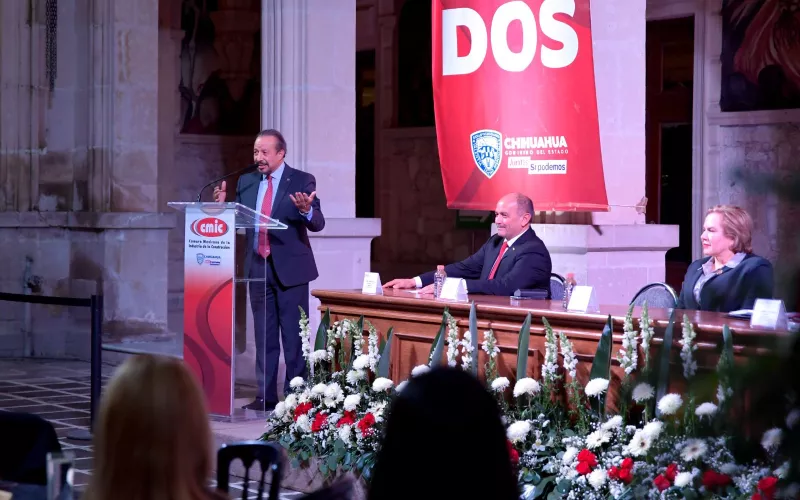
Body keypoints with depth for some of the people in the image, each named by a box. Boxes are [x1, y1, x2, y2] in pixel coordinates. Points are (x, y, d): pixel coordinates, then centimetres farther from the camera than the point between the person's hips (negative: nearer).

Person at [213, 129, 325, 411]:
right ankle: (266, 395, 15)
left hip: (289, 268, -5)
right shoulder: (246, 182, 9)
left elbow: (318, 224, -12)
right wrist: (223, 205, -9)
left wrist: (306, 210, -33)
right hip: (258, 268, 5)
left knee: (294, 336, -1)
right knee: (264, 336, 9)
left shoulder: (302, 181, -5)